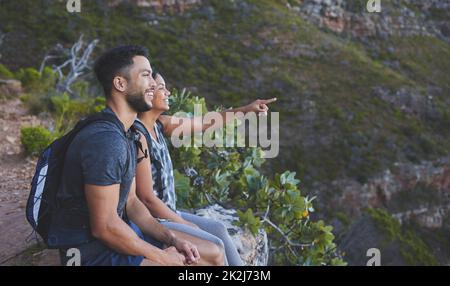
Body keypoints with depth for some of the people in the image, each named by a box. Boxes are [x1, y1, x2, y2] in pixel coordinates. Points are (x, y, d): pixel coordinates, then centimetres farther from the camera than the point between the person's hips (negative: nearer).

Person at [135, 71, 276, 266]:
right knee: (214, 245, -9)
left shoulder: (159, 125, 4)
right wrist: (185, 224, -12)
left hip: (165, 213, 10)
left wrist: (244, 110, 19)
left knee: (218, 229, 11)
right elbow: (147, 198, -23)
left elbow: (203, 123, 17)